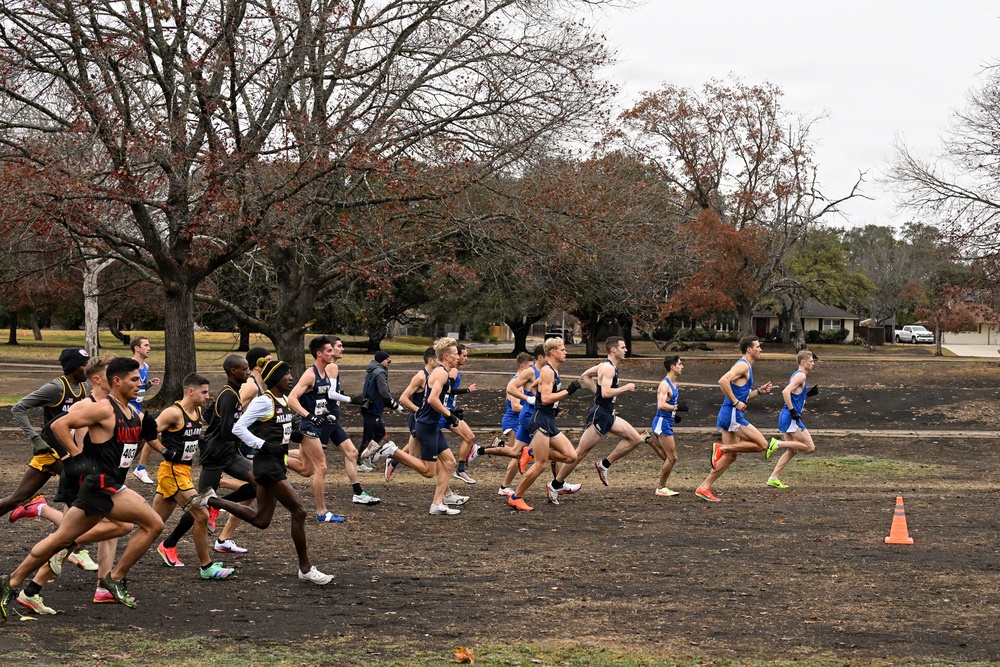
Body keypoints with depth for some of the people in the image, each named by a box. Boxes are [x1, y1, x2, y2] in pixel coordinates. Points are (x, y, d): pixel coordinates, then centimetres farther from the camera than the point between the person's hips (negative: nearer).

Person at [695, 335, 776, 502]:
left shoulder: (746, 367, 21)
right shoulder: (743, 365, -10)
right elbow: (723, 381, -26)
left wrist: (759, 391, 16)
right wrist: (736, 402, -21)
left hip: (730, 416, 10)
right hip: (733, 415, -10)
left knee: (730, 456, 11)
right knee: (762, 445, -10)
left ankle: (704, 488, 10)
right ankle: (721, 448, -8)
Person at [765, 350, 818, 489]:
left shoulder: (798, 375, 19)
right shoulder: (800, 376, -12)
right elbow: (786, 392, -24)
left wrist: (809, 392, 15)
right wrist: (792, 411, -24)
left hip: (787, 418, 10)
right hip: (791, 418, -10)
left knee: (792, 451, 14)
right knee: (810, 447, -7)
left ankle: (773, 478, 12)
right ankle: (778, 444, -9)